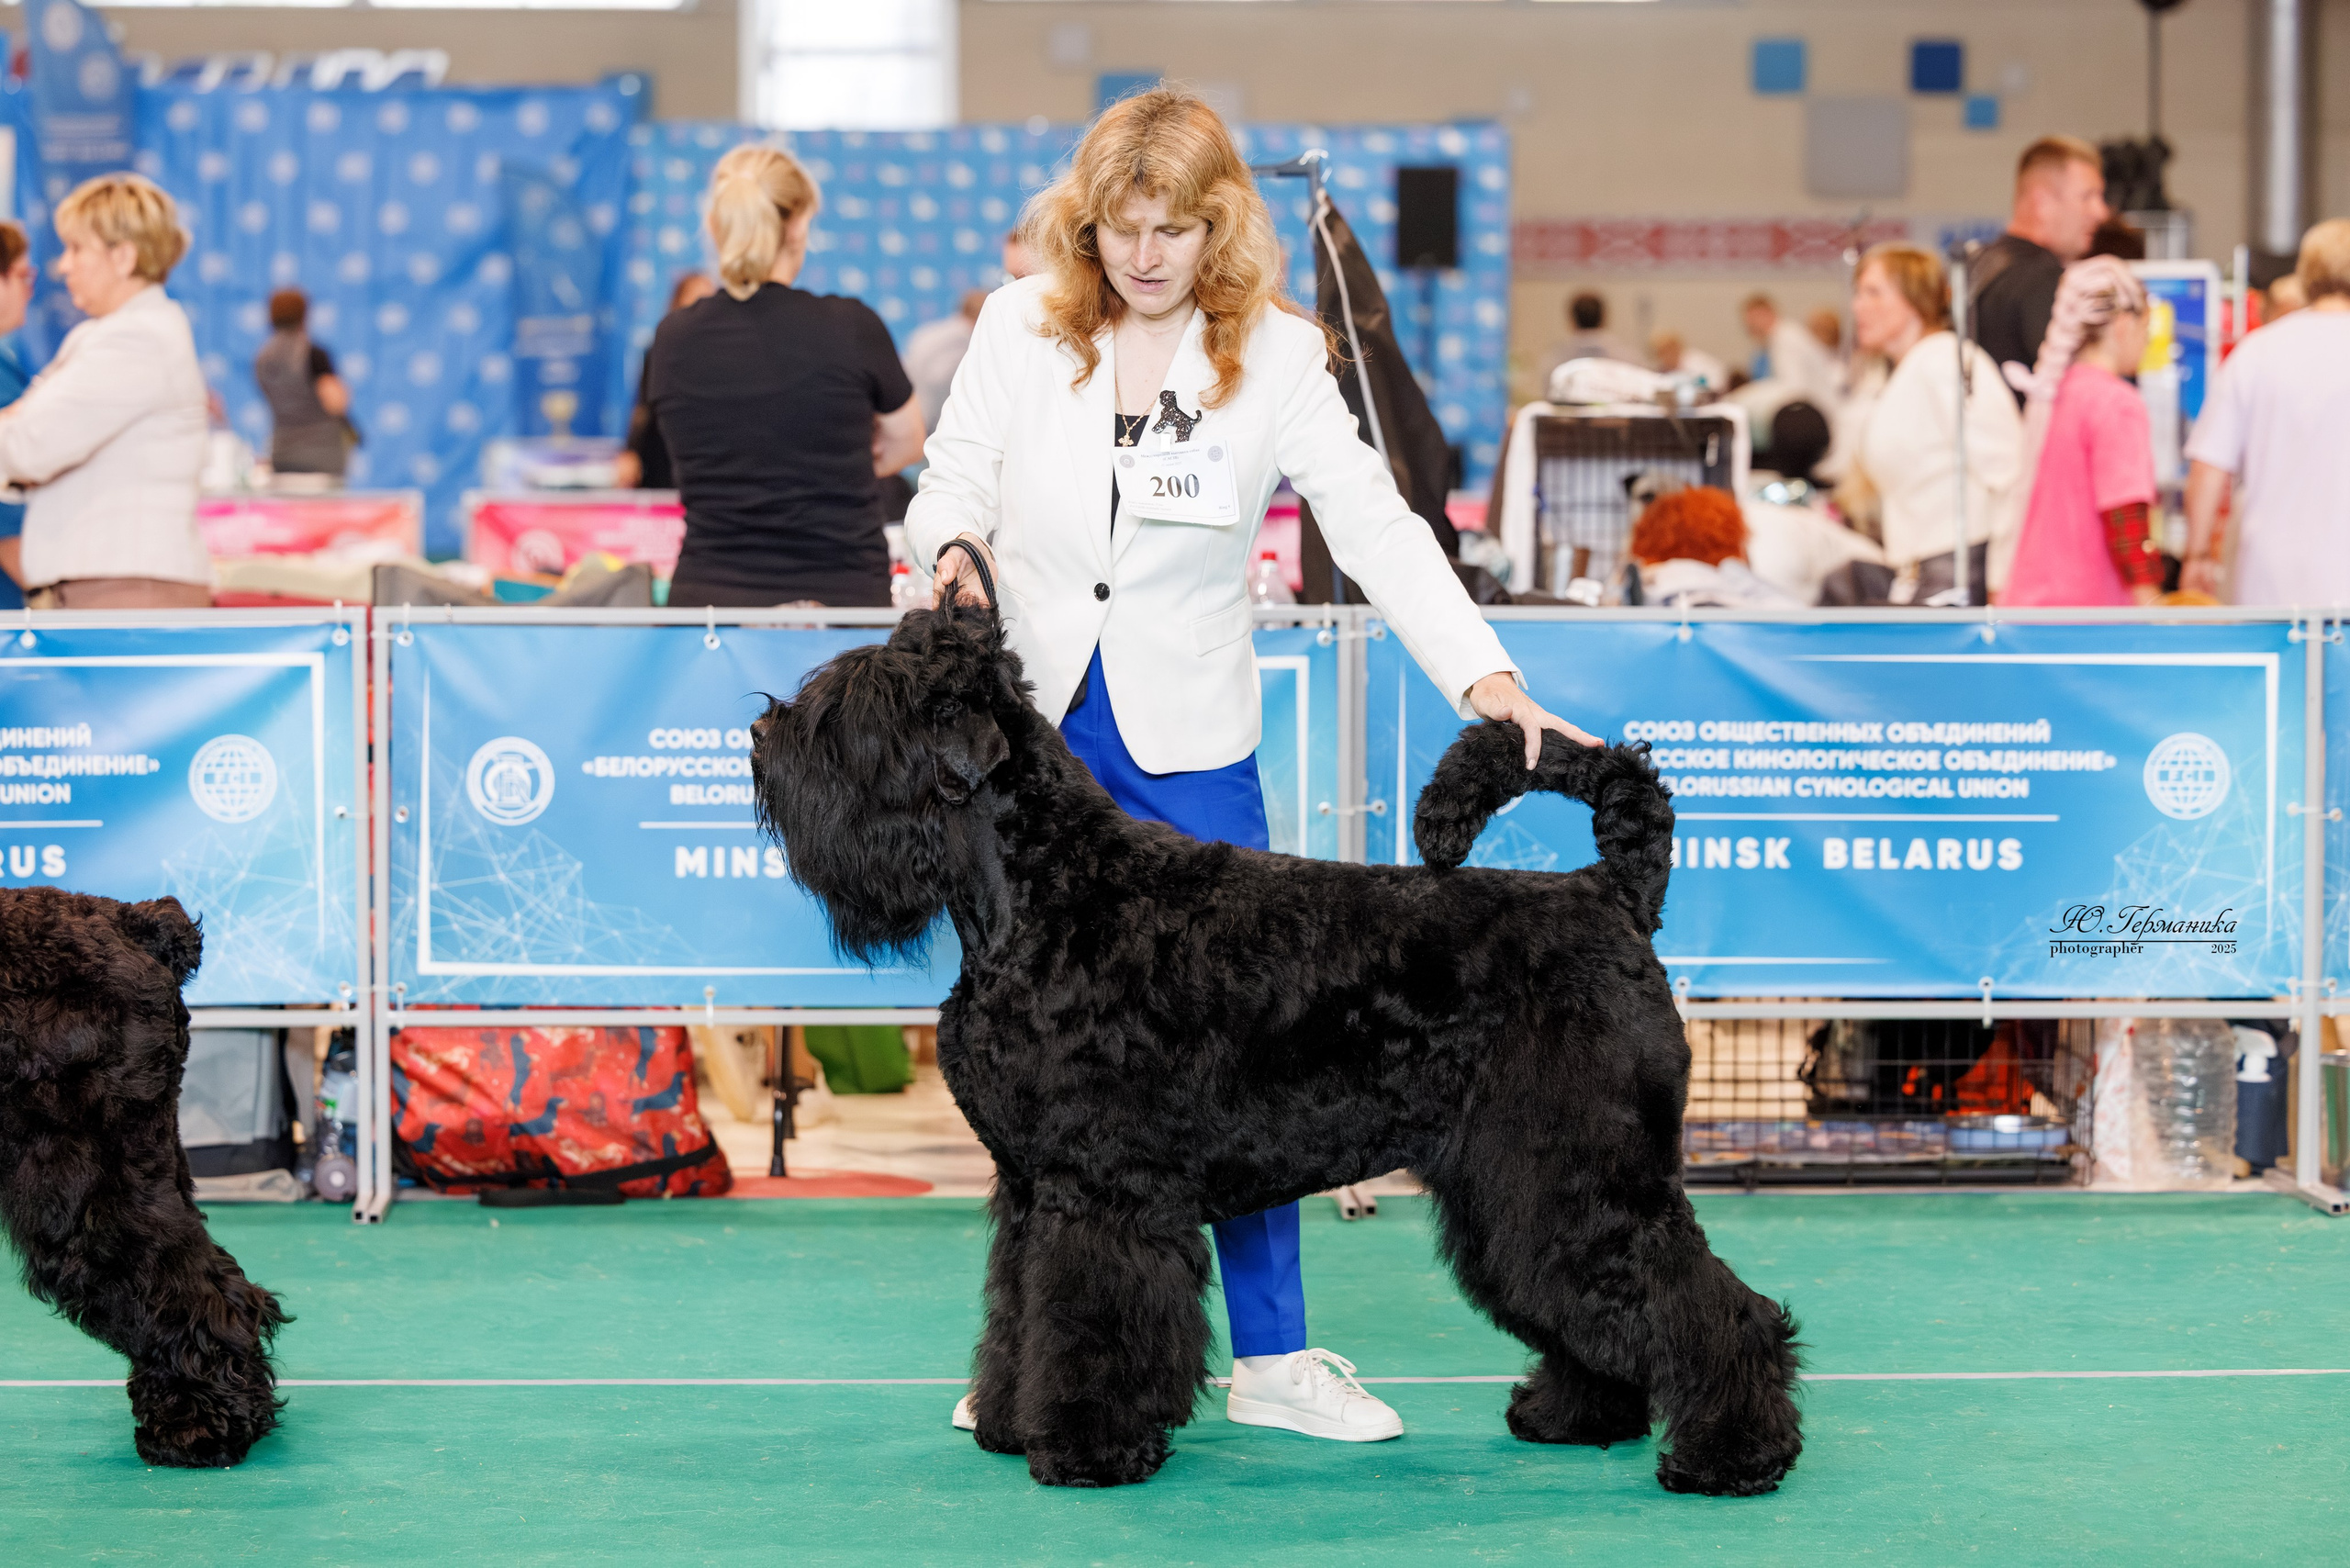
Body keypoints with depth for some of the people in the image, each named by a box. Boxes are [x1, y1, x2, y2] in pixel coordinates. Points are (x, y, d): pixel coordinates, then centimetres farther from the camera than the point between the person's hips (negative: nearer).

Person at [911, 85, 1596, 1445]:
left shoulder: (1276, 357, -6)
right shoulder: (1020, 327, -1)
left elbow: (1379, 529, -13)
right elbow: (959, 470, 8)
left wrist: (1488, 681, -24)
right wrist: (955, 543, -17)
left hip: (1187, 746, -1)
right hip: (1024, 722, 1)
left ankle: (1273, 1356, 8)